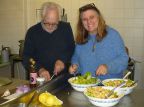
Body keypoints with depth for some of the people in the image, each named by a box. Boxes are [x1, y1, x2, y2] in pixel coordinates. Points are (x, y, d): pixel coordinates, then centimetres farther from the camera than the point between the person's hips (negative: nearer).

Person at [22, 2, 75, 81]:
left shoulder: (66, 28, 2)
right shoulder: (32, 32, 0)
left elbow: (72, 49, 8)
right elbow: (26, 57, -2)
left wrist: (63, 60, -11)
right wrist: (39, 69, -19)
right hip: (41, 78, -1)